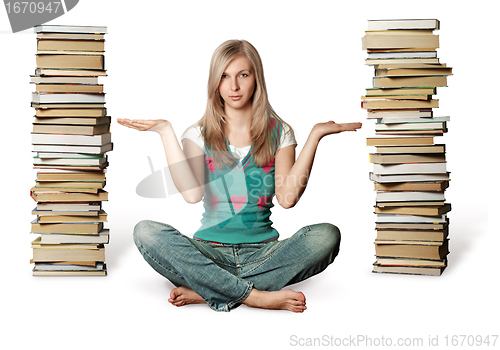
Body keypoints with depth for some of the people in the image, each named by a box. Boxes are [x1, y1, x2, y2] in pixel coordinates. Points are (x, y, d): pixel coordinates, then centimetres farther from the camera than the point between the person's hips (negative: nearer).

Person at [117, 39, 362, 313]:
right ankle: (255, 296, -33)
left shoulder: (279, 133, 8)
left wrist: (315, 136, -8)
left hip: (263, 252, 1)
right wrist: (166, 133, -10)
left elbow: (287, 198, -9)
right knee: (146, 232, -28)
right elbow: (192, 193, -13)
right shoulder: (199, 134, 7)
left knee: (327, 236, -28)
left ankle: (204, 291, -29)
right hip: (210, 252, 0)